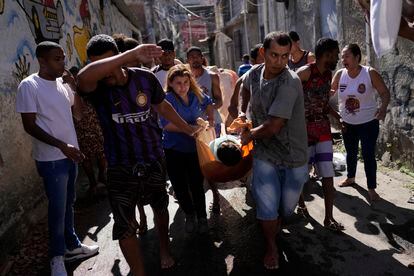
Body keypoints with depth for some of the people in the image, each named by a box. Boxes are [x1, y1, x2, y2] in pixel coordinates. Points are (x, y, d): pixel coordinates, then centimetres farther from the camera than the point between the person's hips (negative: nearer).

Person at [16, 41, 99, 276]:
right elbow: (30, 126, -15)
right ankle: (57, 256, 23)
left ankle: (72, 245, 35)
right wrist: (61, 145, -23)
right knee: (58, 208, 4)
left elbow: (79, 112, 10)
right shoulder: (29, 86, -13)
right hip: (51, 159, -6)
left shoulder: (63, 83, 6)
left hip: (70, 154, 6)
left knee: (69, 203, 18)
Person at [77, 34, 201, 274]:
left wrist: (188, 129, 18)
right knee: (124, 227, -1)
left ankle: (164, 248, 52)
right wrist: (132, 54, -47)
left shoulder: (145, 78, -10)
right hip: (121, 167, -2)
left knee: (160, 207, 24)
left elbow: (163, 106, 9)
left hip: (154, 159, 2)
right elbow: (83, 78, -42)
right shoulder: (95, 86, -16)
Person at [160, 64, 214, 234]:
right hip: (174, 150, -2)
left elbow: (208, 103, 21)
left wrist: (210, 118, 3)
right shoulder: (167, 99, -15)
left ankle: (202, 217, 28)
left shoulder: (196, 95, -1)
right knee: (180, 186, 9)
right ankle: (189, 215, 36)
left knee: (197, 184, 4)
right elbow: (167, 124, -26)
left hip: (195, 148, 2)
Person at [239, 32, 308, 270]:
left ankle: (276, 224, 50)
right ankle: (271, 247, 28)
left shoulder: (289, 83, -24)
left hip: (293, 154, -3)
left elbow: (273, 127, -26)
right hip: (265, 152, 3)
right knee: (267, 204, 1)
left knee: (287, 206, 14)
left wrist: (249, 135, -10)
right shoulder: (254, 73, -4)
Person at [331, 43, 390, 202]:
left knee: (368, 155, -1)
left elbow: (384, 92, -11)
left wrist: (383, 107, -29)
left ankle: (371, 188, 13)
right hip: (347, 123, 4)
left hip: (368, 123, -3)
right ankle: (350, 178, 43)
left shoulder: (370, 73, -15)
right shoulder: (340, 74, -7)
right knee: (351, 152, 20)